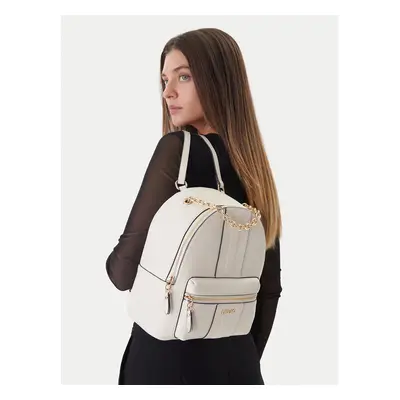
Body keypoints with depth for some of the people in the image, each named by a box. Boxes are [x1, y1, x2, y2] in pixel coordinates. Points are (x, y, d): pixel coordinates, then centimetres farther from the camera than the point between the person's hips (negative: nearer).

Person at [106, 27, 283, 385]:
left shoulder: (178, 148, -14)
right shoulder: (254, 170, 5)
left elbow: (125, 271, -17)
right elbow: (270, 288, 9)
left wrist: (113, 262, 5)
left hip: (168, 359, -6)